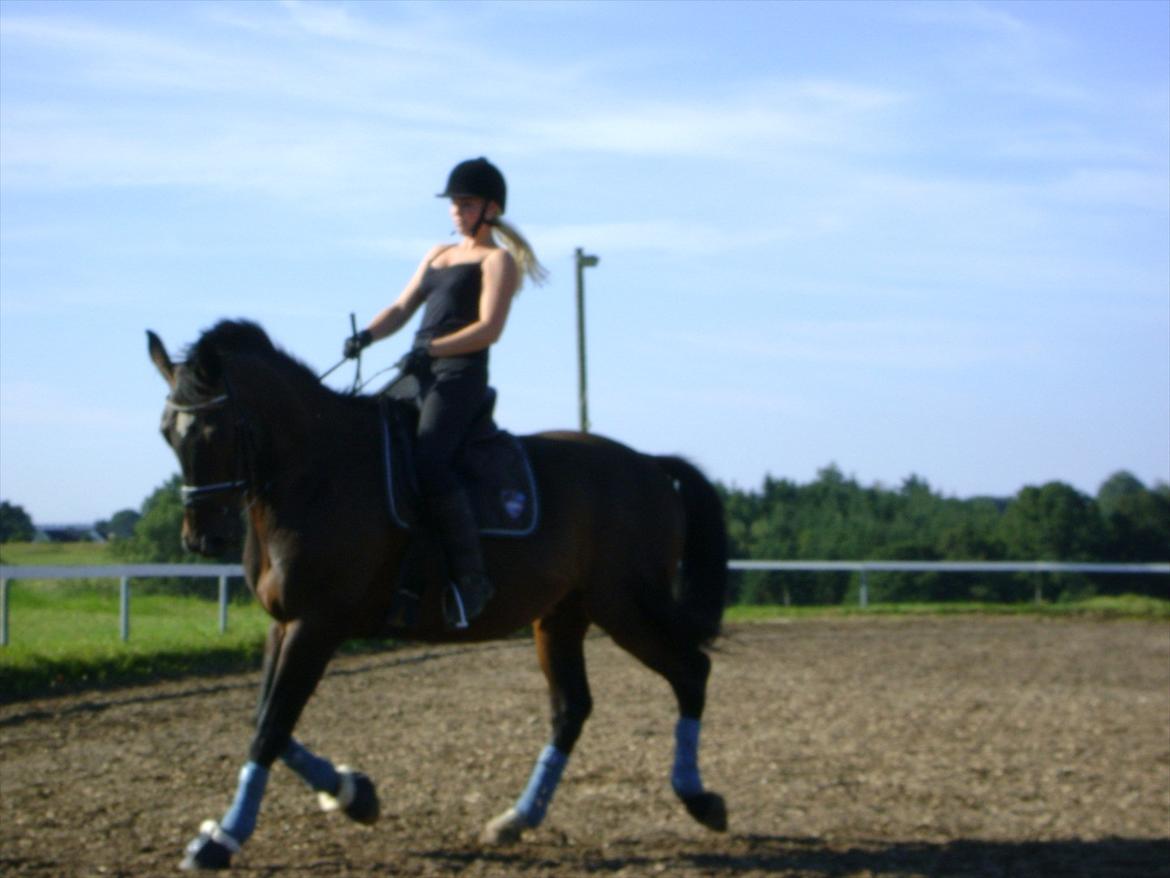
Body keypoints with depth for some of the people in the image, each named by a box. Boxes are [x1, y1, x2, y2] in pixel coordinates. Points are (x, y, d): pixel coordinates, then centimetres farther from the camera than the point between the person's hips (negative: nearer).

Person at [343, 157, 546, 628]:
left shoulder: (497, 260, 0)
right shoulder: (439, 254, 25)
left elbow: (489, 328, -13)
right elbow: (402, 307, 19)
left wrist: (432, 349, -24)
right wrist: (368, 335, -1)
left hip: (460, 374, -9)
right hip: (420, 372, 9)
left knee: (428, 462, -28)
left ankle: (470, 576, -24)